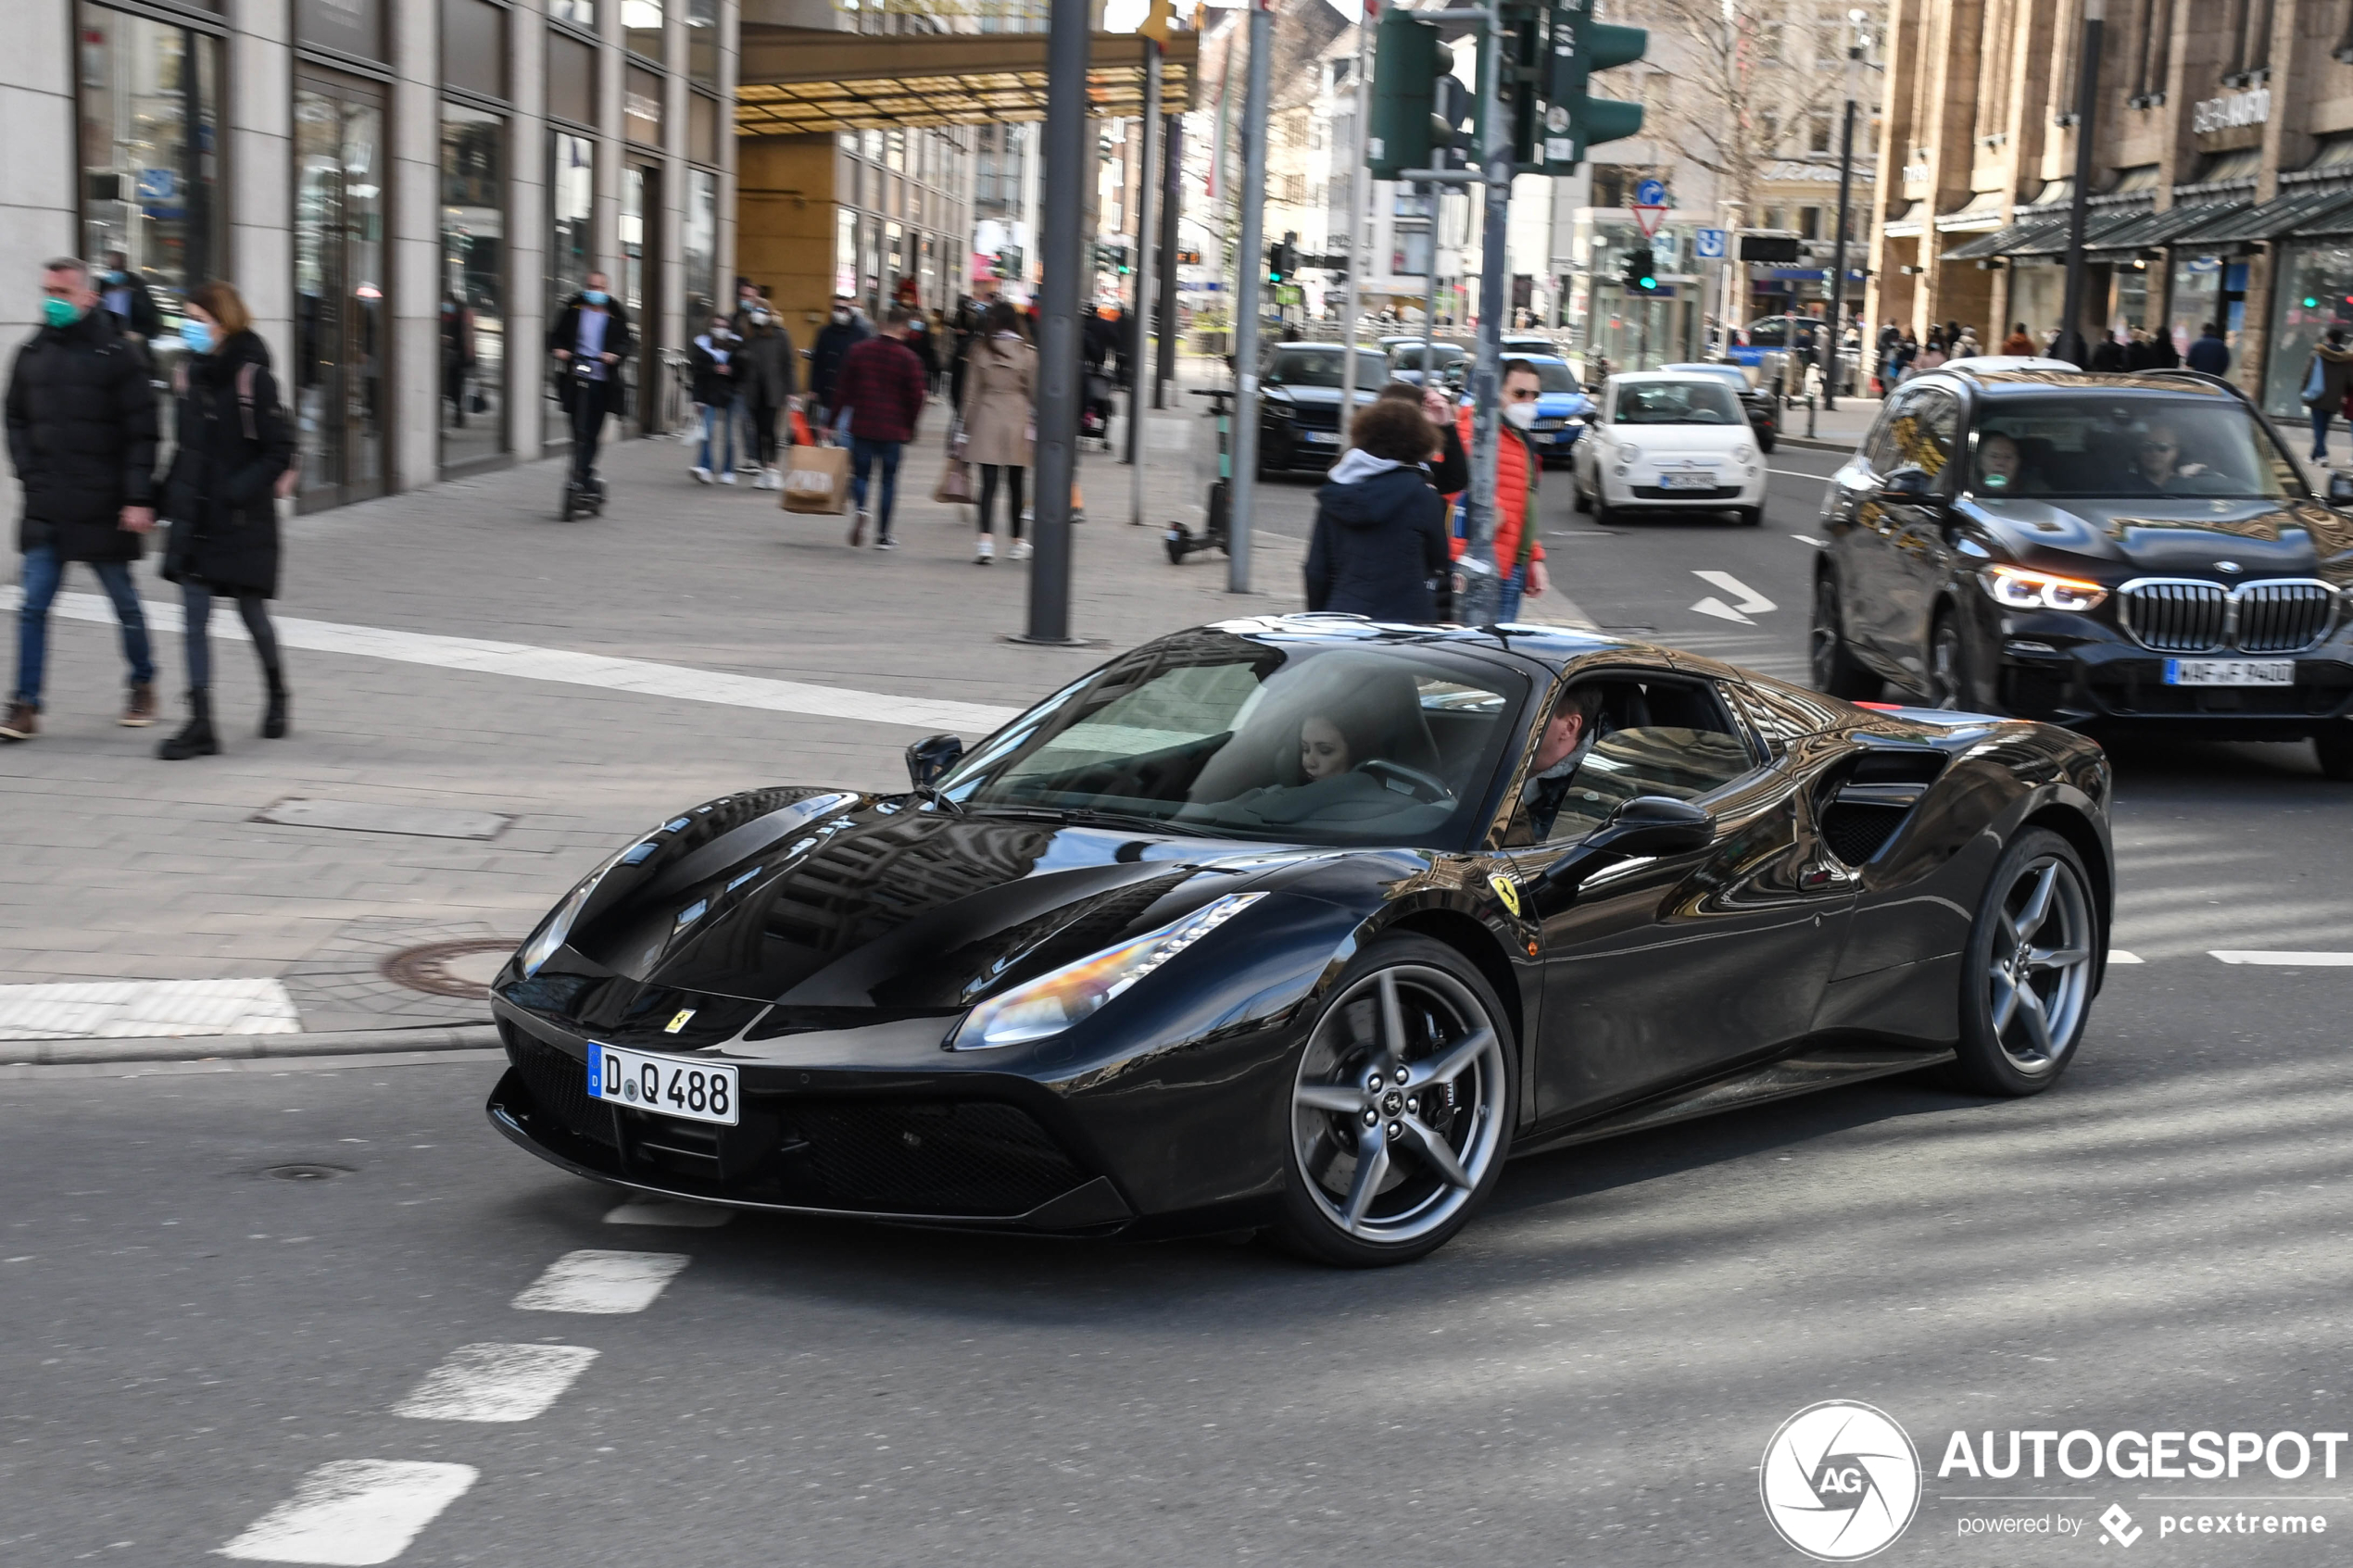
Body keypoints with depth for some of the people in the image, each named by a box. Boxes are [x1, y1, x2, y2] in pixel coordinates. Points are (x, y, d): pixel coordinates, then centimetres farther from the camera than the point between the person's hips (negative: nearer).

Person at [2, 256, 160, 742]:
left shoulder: (118, 354, -5)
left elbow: (141, 433, -6)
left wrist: (138, 498, -12)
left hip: (103, 509, -3)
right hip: (46, 510, 4)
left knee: (124, 602, 10)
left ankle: (143, 685, 29)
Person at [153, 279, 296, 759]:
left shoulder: (253, 377, -12)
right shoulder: (190, 375, 8)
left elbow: (280, 451, -13)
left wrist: (238, 492, -19)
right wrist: (173, 492, 7)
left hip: (243, 521, -6)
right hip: (195, 519, 6)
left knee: (251, 612, 8)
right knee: (195, 619, 0)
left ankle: (276, 692, 34)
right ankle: (200, 724, 0)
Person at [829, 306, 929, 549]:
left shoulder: (859, 351, 1)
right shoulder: (909, 359, -5)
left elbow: (842, 388, 3)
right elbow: (916, 397, -4)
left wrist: (835, 417, 11)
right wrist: (909, 427, 10)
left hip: (861, 426, 1)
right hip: (893, 429, -1)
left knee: (860, 473, 11)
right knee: (889, 479, 8)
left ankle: (860, 509, -19)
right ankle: (883, 535, 8)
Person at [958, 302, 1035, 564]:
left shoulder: (980, 350, -2)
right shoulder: (1028, 353, -2)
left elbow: (971, 393, 1)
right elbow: (1035, 392, 3)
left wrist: (968, 427, 7)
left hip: (987, 422, 0)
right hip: (1018, 423, 1)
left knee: (989, 483, -4)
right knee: (1015, 485, 11)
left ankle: (986, 538, -21)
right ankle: (1018, 542, 20)